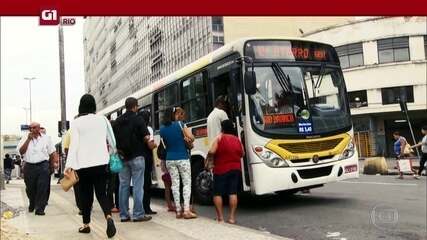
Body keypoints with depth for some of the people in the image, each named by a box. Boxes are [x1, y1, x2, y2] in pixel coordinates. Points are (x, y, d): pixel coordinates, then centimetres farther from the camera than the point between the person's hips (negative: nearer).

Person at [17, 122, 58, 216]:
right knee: (30, 188, 12)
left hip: (43, 166, -2)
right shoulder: (25, 139, 6)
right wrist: (28, 139, -12)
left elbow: (52, 152, 7)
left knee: (42, 188, -7)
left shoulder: (46, 138, 5)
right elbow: (21, 152, -7)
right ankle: (32, 205, 36)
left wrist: (55, 160, -8)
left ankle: (40, 208, 1)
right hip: (29, 166, 2)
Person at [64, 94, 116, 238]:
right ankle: (109, 217, -19)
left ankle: (86, 225, 20)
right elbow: (112, 140, 13)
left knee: (85, 194, 13)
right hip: (101, 162, 2)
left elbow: (74, 144, -10)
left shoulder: (76, 122, -4)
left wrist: (69, 165, -11)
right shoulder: (103, 119, 3)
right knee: (101, 193, 5)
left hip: (83, 164, -1)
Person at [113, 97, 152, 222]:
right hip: (136, 156, -5)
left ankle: (124, 215, 11)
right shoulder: (138, 119, -6)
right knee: (138, 186, -2)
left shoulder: (117, 121, 10)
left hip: (122, 157, 5)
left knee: (123, 185, 8)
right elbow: (146, 137, -11)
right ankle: (138, 214, -2)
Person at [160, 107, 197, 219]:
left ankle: (178, 210, 7)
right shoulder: (179, 124, -8)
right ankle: (186, 210, -9)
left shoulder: (162, 128, 3)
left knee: (175, 184, 7)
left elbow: (165, 143, 7)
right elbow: (191, 137, -10)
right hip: (182, 158, -4)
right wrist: (184, 137, 10)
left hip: (170, 159, 4)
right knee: (187, 183, 0)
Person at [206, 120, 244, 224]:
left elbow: (212, 152, -17)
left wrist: (210, 162, -2)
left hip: (221, 170, -4)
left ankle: (220, 216, 5)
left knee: (217, 193, 5)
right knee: (233, 193, 4)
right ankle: (232, 217, 3)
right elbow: (242, 154, 18)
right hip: (235, 169, 4)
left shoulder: (219, 138, -6)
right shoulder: (237, 139, 8)